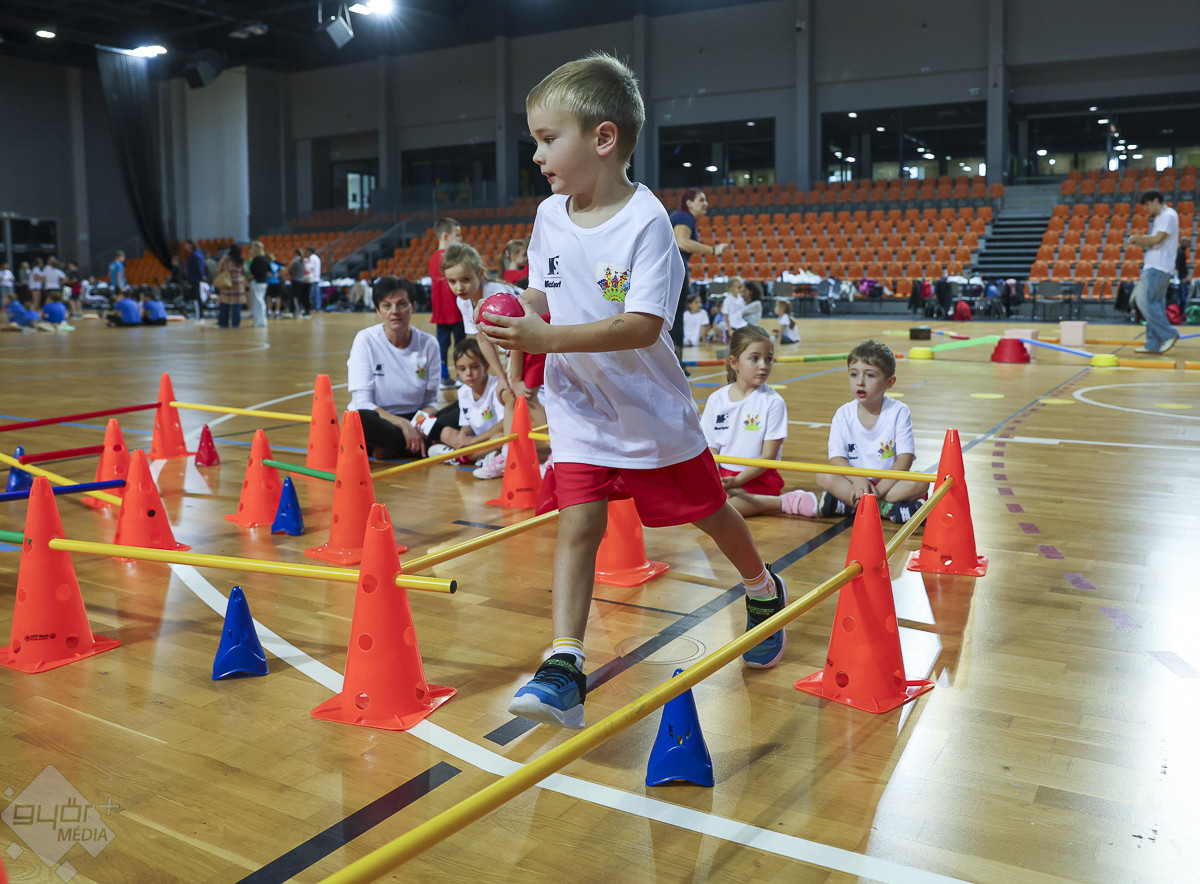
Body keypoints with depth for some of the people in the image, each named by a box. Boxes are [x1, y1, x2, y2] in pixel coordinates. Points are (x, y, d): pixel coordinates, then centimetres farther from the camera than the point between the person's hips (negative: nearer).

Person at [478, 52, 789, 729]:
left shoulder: (646, 220, -19)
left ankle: (764, 591, 42)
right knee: (578, 526, -7)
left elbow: (642, 325, -28)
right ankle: (564, 669, -8)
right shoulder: (550, 215, 0)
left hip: (650, 409, -4)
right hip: (579, 410, 4)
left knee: (707, 508, 14)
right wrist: (517, 319, -9)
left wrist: (548, 339, -33)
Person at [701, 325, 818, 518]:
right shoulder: (716, 400, 6)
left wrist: (736, 481, -18)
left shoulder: (773, 402, -6)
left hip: (758, 478, -6)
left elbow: (768, 456, -8)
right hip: (723, 475, 6)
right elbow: (711, 450, 7)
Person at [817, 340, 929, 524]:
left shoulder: (899, 412, -5)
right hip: (854, 480, 1)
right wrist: (858, 481, -27)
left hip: (890, 480, -1)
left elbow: (905, 457, -12)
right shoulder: (844, 414, -1)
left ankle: (848, 503, -31)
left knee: (920, 483, -29)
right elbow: (836, 457, -7)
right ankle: (885, 507, -29)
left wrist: (880, 488, -25)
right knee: (823, 477, -26)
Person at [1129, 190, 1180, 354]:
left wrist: (1138, 238, -5)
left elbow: (1158, 239, -18)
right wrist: (1140, 241, 7)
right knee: (1155, 304, 7)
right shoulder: (1160, 217, 22)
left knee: (1145, 301, -14)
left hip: (1158, 268, -10)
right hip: (1154, 267, 10)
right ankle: (1153, 344, 7)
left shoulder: (1168, 216, -9)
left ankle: (1169, 334, -10)